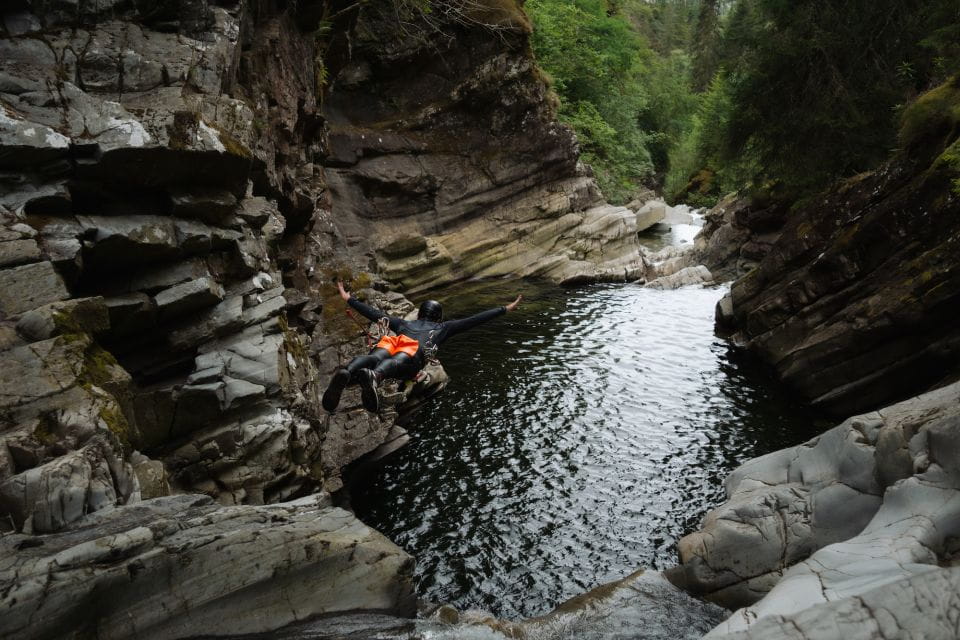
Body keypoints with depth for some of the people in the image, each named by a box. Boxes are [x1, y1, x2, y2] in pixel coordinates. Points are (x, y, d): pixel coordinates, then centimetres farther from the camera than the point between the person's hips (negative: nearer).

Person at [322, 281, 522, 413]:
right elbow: (473, 320, 34)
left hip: (389, 341, 3)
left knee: (373, 357, -29)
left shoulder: (405, 323, 44)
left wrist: (348, 299, 60)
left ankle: (346, 373, -62)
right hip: (415, 350, -3)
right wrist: (505, 309, 41)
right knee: (397, 362, -34)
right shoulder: (442, 328, 38)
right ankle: (373, 376, -69)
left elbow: (375, 314, 48)